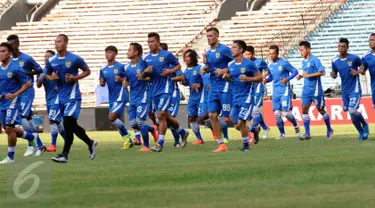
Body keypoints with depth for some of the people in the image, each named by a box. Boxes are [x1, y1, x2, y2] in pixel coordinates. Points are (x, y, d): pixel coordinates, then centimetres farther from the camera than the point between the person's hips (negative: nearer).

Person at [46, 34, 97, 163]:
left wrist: (75, 78, -14)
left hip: (72, 96, -6)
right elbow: (47, 74, 19)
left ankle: (64, 155, -11)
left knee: (68, 124, -14)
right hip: (60, 97, 6)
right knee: (72, 126, 13)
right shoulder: (51, 61, 4)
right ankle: (90, 143, 34)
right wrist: (51, 77, -5)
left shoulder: (75, 59, -9)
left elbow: (87, 71, 2)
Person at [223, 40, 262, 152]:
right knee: (238, 124, 6)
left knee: (241, 122, -15)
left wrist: (248, 79, -21)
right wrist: (226, 77, -3)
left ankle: (246, 145, -2)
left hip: (246, 97, -6)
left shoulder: (249, 64, -10)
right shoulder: (230, 65, 7)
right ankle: (254, 129, 32)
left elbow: (260, 77, -6)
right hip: (235, 98, 6)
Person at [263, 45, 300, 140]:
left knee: (286, 112, -11)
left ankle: (296, 126, 17)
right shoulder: (270, 65, 7)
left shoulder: (284, 63, -11)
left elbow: (295, 71, -5)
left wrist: (287, 79, -18)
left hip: (285, 90, -6)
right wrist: (266, 80, -2)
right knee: (277, 113, 1)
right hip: (276, 92, 6)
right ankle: (282, 134, 12)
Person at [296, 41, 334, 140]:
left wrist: (309, 75, -21)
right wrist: (301, 76, 6)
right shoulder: (303, 62, 12)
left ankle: (329, 130, 24)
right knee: (304, 109, -5)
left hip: (315, 90, -7)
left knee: (321, 110, 5)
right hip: (306, 90, 7)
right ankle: (307, 133, -4)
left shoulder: (314, 60, -12)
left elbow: (322, 72, -19)